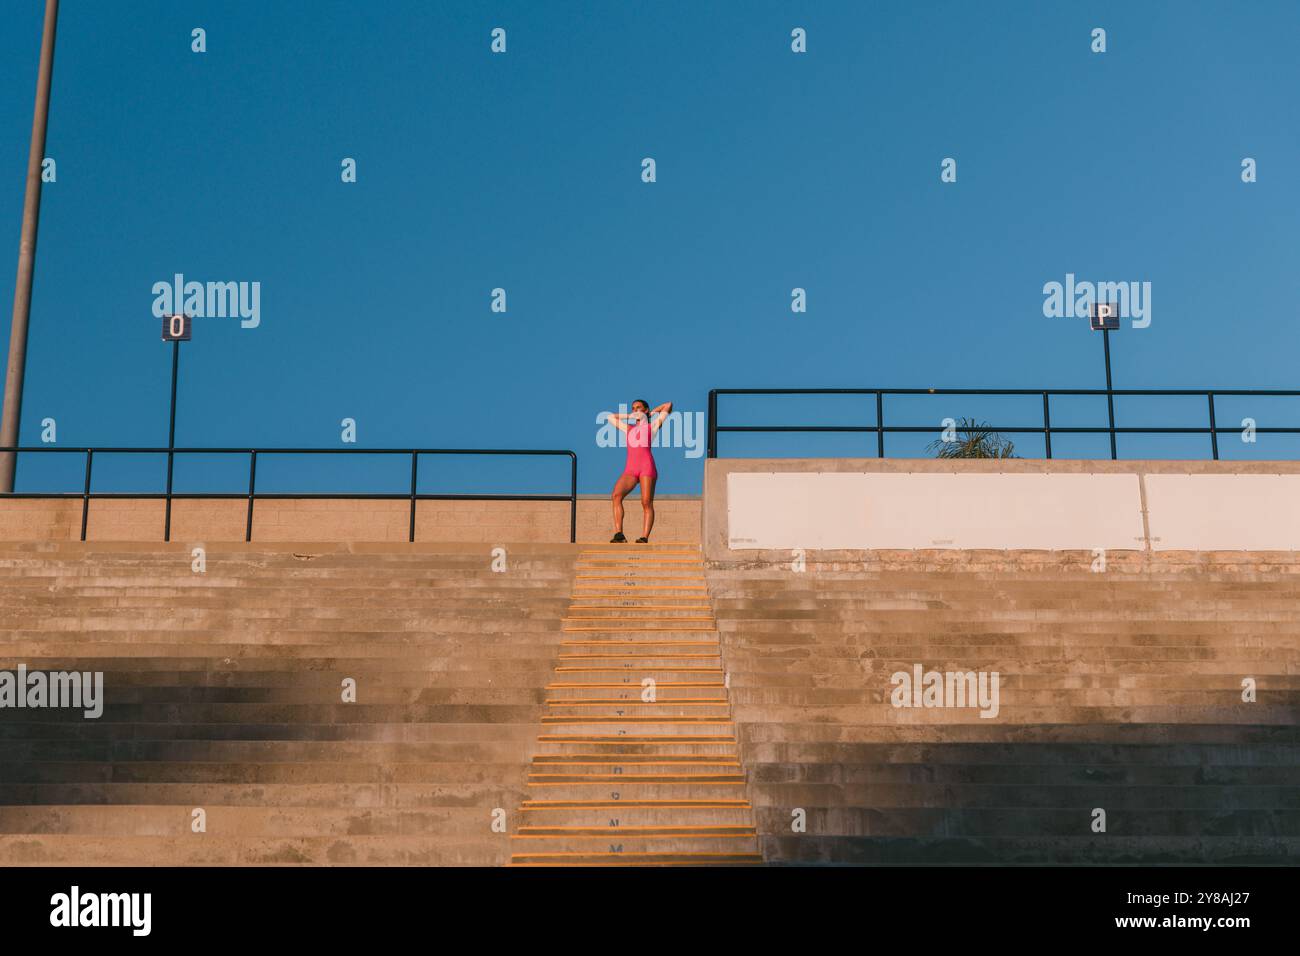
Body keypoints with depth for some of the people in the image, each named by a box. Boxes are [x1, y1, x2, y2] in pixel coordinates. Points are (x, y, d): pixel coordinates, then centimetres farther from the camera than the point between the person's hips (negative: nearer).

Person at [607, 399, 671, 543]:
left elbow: (668, 405, 19)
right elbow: (611, 416, 43)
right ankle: (618, 534, -24)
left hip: (647, 465, -3)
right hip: (630, 467, 3)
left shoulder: (652, 426, 18)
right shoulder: (629, 428, 29)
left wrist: (652, 412, 30)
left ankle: (644, 538, -15)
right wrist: (629, 416, 39)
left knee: (647, 503, -12)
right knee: (616, 495, -19)